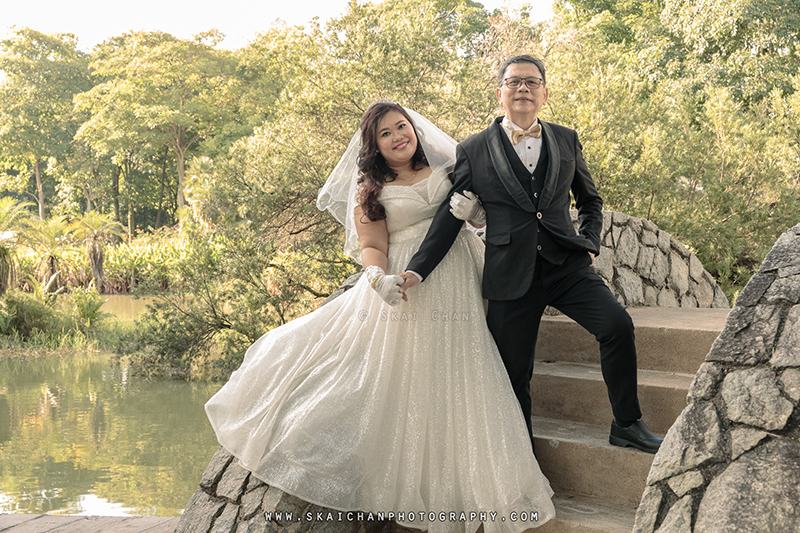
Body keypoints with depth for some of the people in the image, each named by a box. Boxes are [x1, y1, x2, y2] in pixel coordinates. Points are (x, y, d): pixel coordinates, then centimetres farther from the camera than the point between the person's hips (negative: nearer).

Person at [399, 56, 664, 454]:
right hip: (511, 275, -1)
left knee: (618, 325, -19)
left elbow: (589, 200, 24)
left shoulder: (566, 140, 11)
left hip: (567, 266, 2)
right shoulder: (474, 150, 4)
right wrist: (417, 270, -4)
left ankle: (627, 426, 1)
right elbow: (449, 216, 4)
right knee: (514, 375, 3)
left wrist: (589, 244, 8)